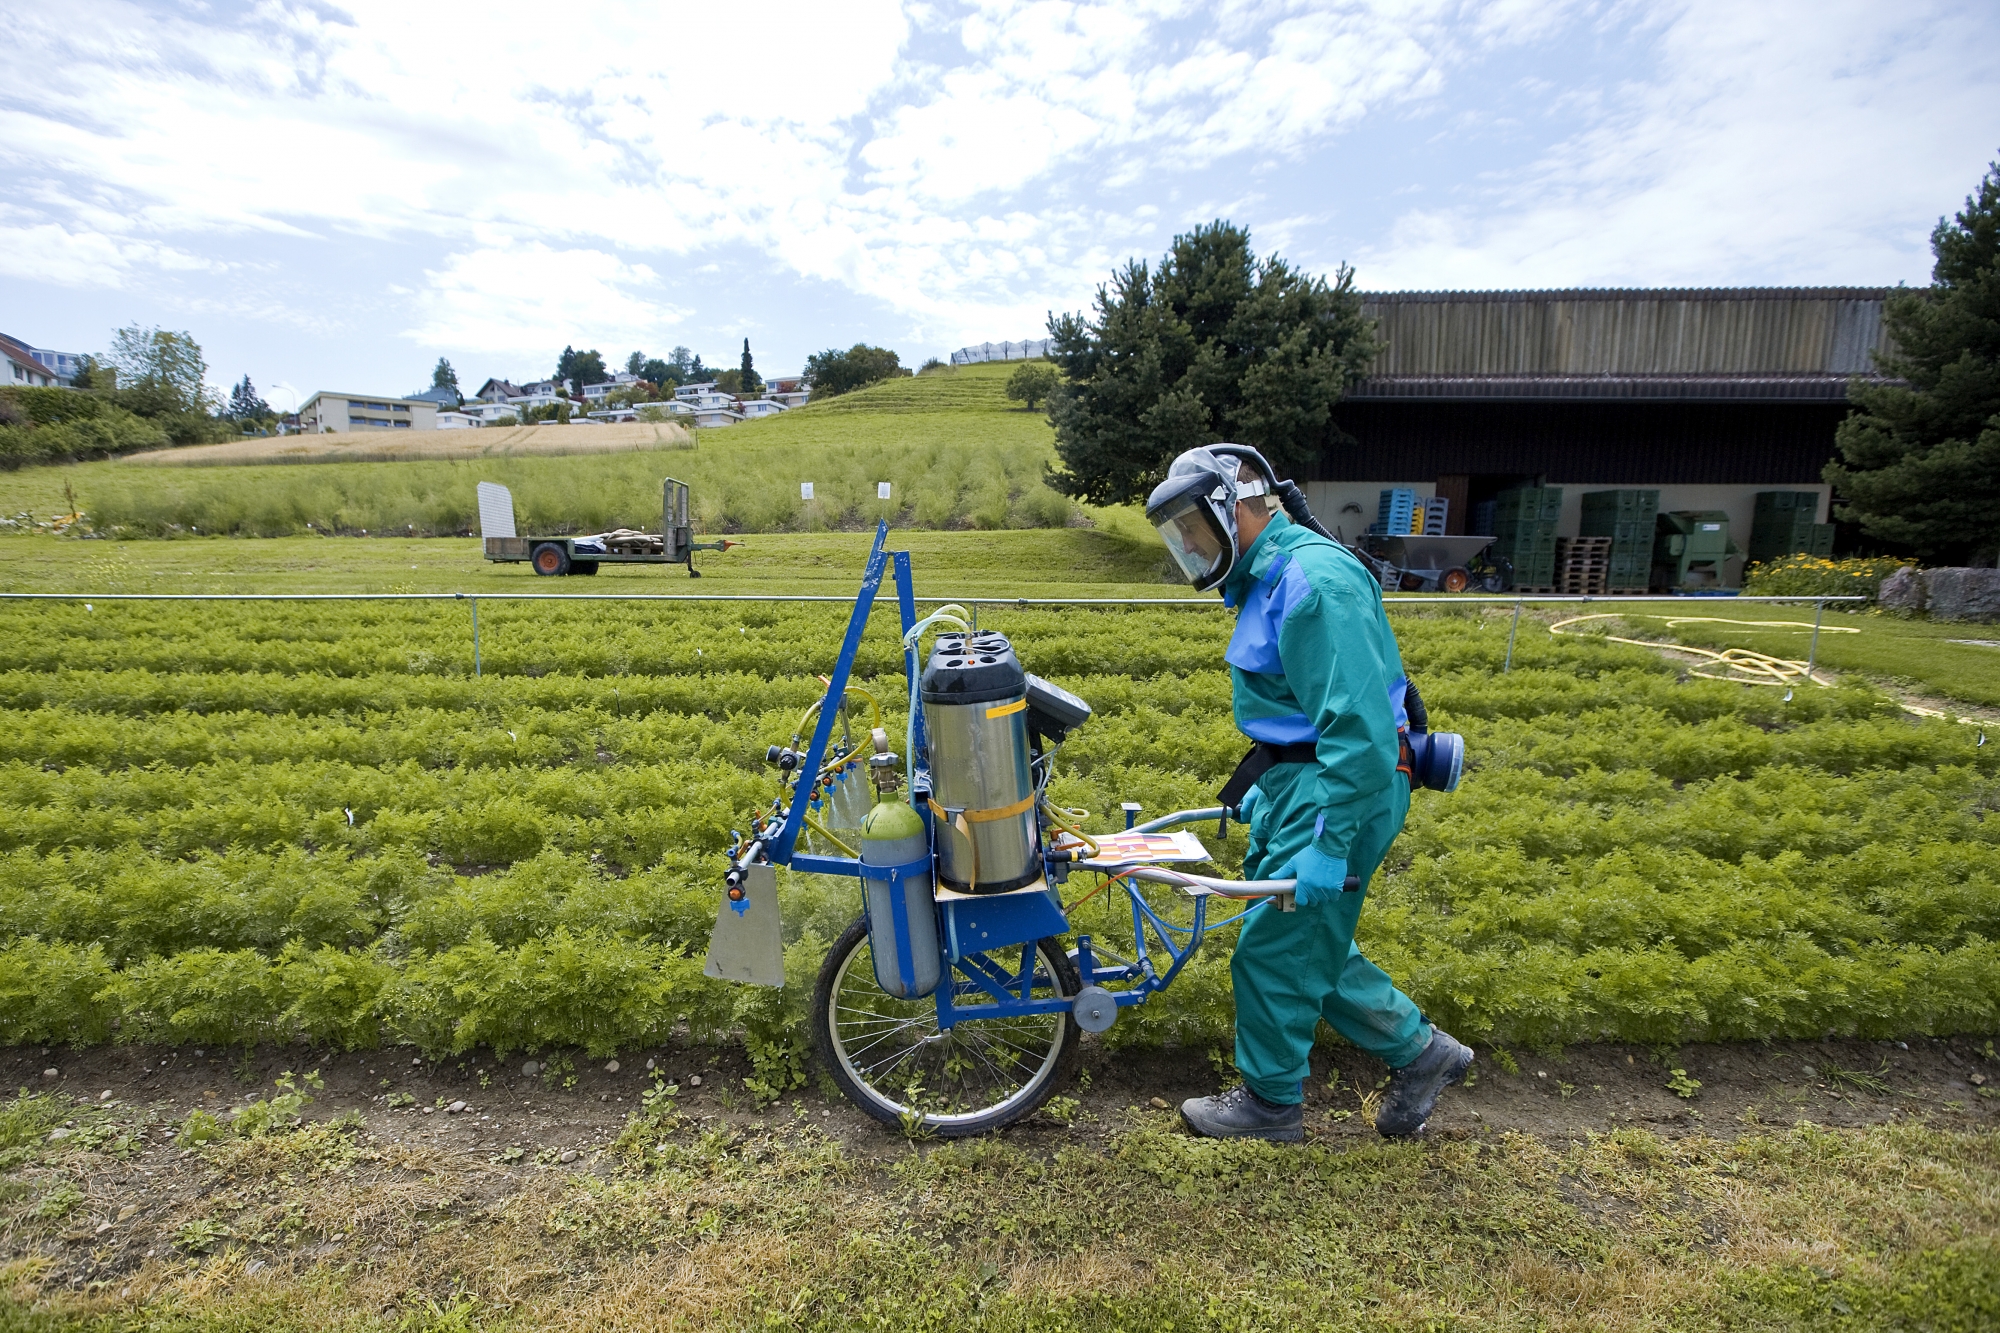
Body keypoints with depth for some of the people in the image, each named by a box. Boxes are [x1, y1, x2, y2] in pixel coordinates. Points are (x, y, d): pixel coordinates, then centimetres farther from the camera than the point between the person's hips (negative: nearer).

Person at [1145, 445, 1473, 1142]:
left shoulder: (1314, 580, -22)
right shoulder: (1270, 579, 12)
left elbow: (1361, 724, -27)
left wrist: (1330, 841, -27)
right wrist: (1263, 785, 25)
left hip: (1338, 789, -10)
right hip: (1295, 780, 10)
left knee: (1274, 948, 3)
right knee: (1308, 940, 18)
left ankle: (1271, 1102, 24)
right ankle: (1418, 1051, 34)